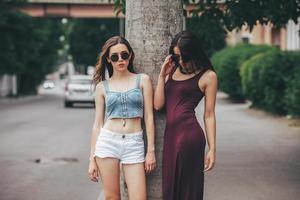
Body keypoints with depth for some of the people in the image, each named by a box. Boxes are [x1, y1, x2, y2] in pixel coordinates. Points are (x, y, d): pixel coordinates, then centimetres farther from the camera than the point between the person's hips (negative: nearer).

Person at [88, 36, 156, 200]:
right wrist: (92, 159, 6)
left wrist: (151, 150, -1)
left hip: (134, 144, -1)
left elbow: (148, 117, 4)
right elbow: (98, 123, 9)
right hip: (107, 142, 1)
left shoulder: (142, 80, 6)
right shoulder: (102, 86, 8)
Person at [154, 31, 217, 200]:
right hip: (170, 134, 6)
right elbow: (158, 104, 7)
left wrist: (212, 149, -4)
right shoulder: (172, 71, 14)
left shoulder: (208, 76, -2)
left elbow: (209, 115, -2)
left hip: (189, 133, -6)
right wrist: (162, 75, 2)